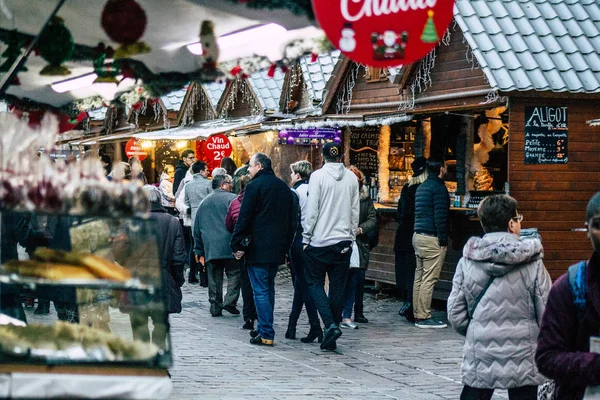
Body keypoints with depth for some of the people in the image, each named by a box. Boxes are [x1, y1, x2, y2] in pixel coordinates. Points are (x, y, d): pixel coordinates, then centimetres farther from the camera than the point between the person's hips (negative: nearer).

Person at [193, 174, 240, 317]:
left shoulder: (204, 202, 18)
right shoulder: (231, 198, -1)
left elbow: (197, 229, 20)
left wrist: (199, 251, 23)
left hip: (210, 248, 5)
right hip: (229, 246, -5)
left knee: (214, 278, 8)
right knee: (234, 273, 4)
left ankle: (215, 307, 7)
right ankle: (230, 301, -8)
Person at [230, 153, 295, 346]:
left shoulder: (255, 186, -8)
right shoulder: (284, 187, 15)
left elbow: (244, 218, -13)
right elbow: (291, 219, 19)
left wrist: (237, 245, -8)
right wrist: (286, 246, 22)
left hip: (258, 248, -7)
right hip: (278, 248, 7)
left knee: (260, 290, -6)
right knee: (268, 288, 17)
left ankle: (266, 334, -9)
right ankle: (264, 328, 23)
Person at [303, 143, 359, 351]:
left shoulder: (318, 176, -7)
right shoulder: (351, 178, 4)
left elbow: (312, 211, -9)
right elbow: (355, 211, 8)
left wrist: (306, 238, -1)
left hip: (320, 240, -4)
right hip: (343, 241, 4)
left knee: (315, 283, 7)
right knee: (337, 287, 8)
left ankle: (330, 324, -13)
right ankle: (330, 338, 10)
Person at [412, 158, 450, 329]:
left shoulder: (421, 187, 18)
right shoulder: (438, 187, -11)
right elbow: (440, 216, -16)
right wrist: (443, 240, -13)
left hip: (418, 236, 10)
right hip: (432, 238, -10)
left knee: (419, 277, 11)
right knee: (429, 279, -8)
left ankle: (418, 315, 14)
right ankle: (424, 317, -8)